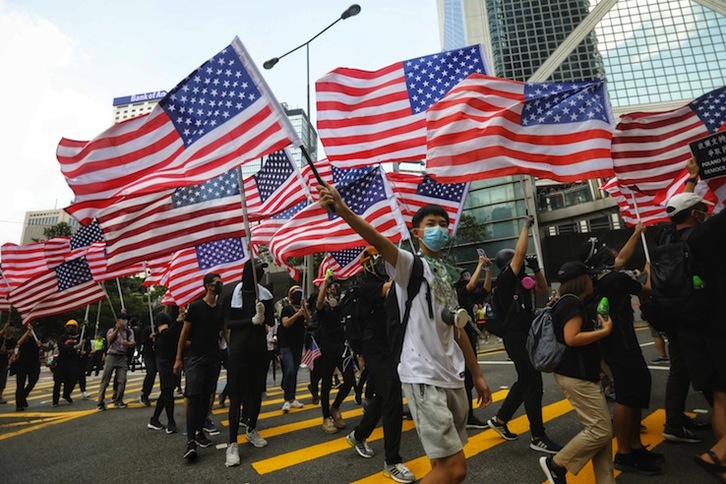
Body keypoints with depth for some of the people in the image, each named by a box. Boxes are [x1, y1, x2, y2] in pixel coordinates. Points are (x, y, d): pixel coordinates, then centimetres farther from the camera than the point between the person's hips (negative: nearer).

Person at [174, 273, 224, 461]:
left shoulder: (221, 309, 9)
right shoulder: (195, 306, -3)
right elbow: (184, 333, -2)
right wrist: (178, 359, -5)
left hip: (213, 358, 5)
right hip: (195, 357, -5)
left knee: (206, 396, 9)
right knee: (193, 396, -10)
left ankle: (199, 431, 22)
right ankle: (190, 441, -11)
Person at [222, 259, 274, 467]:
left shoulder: (265, 294, 6)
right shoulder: (232, 295, -1)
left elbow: (271, 322, 3)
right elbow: (228, 323, -6)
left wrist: (264, 314, -18)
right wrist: (252, 321, -17)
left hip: (259, 349, 3)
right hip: (239, 350, -3)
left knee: (256, 391, 11)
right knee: (236, 395, -4)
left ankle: (251, 430, 30)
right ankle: (232, 443, 0)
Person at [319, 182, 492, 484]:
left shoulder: (449, 274, 15)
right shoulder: (410, 263, -6)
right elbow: (379, 241, -27)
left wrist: (477, 374, 18)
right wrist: (343, 211, -44)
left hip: (453, 376, 8)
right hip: (423, 376, -7)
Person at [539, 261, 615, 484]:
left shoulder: (569, 302, 15)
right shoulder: (572, 303, -15)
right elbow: (571, 339, -24)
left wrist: (598, 326, 15)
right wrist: (605, 331, -15)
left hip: (578, 374, 10)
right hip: (576, 376, -10)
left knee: (601, 430, 11)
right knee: (601, 430, -6)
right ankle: (556, 463, 5)